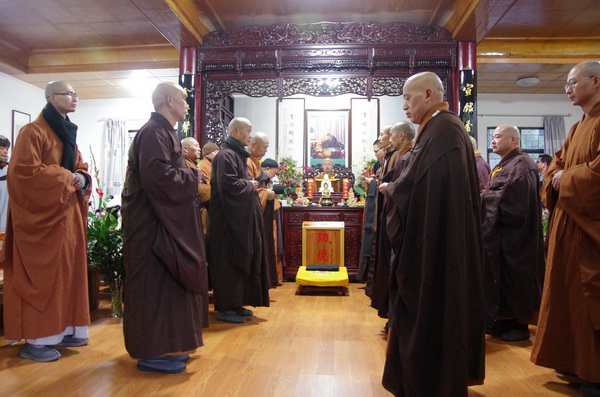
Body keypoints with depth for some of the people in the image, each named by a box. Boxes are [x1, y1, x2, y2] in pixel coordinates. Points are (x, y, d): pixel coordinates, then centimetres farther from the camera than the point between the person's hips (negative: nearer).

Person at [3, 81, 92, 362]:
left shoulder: (68, 133, 17)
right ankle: (34, 340, 5)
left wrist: (81, 179, -4)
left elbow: (80, 167, 18)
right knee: (40, 275, -4)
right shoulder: (33, 131, -9)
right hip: (41, 214, -8)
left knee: (66, 271, 10)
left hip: (66, 213, 9)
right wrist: (65, 178, -17)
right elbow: (25, 170, -19)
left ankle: (61, 330, 20)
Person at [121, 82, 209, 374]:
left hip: (165, 220, 11)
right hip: (153, 221, -11)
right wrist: (192, 175, -14)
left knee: (166, 282, 15)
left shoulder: (163, 132, 18)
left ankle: (164, 346, 26)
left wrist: (189, 176, 5)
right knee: (156, 284, -4)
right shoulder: (154, 132, -14)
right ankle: (152, 353, 7)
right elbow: (156, 174, -27)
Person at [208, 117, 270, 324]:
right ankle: (225, 308, 5)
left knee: (241, 260, 13)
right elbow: (229, 185, -24)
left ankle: (236, 303, 23)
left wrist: (252, 184, 5)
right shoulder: (226, 155, -14)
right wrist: (250, 185, -11)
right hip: (230, 219, -10)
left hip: (240, 218, 10)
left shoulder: (238, 154, 17)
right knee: (229, 262, -4)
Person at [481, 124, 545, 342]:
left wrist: (484, 197, -12)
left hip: (514, 232, -9)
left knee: (515, 277, 0)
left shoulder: (521, 164, -13)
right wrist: (485, 197, 0)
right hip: (498, 231, 9)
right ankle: (505, 319, 22)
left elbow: (512, 198, -22)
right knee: (501, 277, 12)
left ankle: (521, 324, 13)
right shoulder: (501, 166, 16)